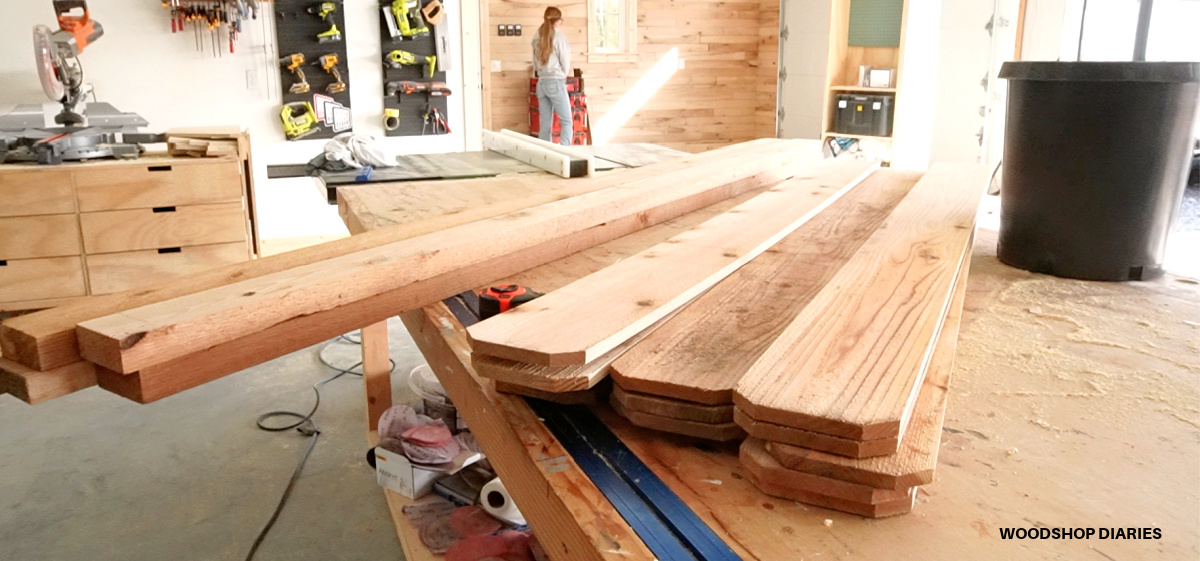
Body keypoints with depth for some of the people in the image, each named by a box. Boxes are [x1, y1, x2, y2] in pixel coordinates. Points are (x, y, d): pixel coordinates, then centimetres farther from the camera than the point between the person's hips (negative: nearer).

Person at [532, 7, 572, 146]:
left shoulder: (537, 37, 9)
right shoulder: (559, 36, -8)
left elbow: (535, 61, 8)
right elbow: (565, 61, -3)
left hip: (541, 82, 6)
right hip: (555, 82, -6)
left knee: (544, 124, 6)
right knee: (566, 121, -1)